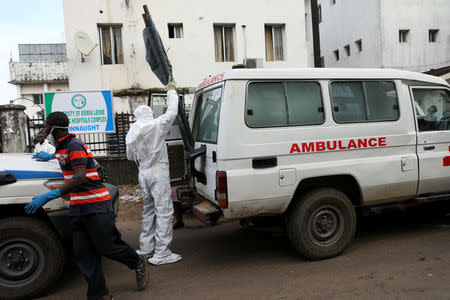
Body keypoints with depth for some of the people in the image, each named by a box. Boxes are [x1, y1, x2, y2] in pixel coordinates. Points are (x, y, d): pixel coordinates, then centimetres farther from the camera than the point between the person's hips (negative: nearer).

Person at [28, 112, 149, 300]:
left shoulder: (75, 145, -16)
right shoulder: (62, 147, 16)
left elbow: (80, 177, -28)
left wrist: (49, 196, -31)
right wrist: (51, 156, 50)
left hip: (96, 207, -9)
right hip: (77, 207, 9)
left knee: (108, 247, 0)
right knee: (83, 254, 5)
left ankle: (139, 264, 26)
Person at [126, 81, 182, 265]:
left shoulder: (131, 134, 9)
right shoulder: (157, 125, -9)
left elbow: (130, 156, 17)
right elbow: (172, 111, -1)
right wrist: (171, 91, 13)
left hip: (143, 173, 7)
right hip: (158, 173, -7)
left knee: (149, 210, 18)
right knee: (164, 211, -3)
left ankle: (145, 248, 25)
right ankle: (161, 254, -2)